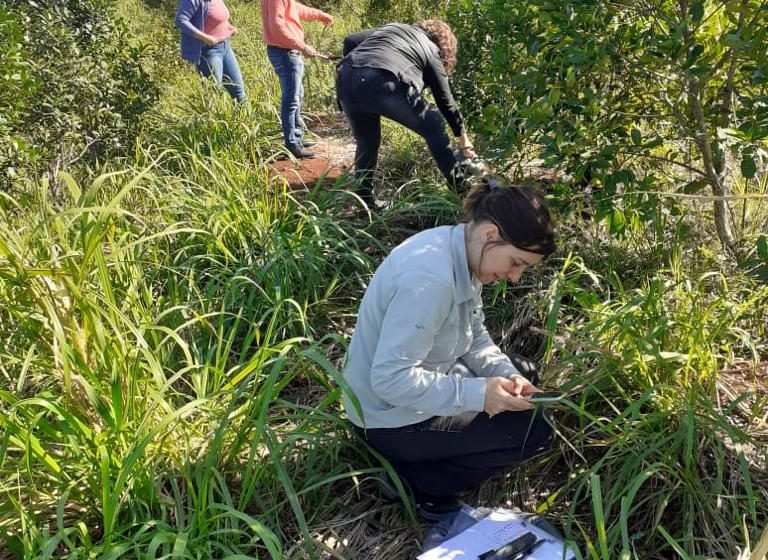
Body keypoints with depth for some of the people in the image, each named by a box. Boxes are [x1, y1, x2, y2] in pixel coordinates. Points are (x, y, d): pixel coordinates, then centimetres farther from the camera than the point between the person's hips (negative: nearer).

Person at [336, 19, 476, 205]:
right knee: (434, 127, 16)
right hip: (384, 84, -5)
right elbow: (445, 100, 24)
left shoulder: (391, 27, 36)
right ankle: (459, 187, 20)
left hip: (346, 79, 5)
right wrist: (462, 136, 34)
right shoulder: (431, 50, 24)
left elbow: (350, 42, 24)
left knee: (366, 142, 27)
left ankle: (364, 201, 31)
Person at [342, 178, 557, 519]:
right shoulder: (429, 279, -33)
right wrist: (475, 393, -31)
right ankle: (417, 482, 1)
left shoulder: (464, 258, -3)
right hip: (393, 416, -9)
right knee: (535, 431, -10)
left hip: (424, 382, 10)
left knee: (523, 373, 17)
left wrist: (506, 374, -11)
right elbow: (390, 380, -33)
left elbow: (475, 337, 7)